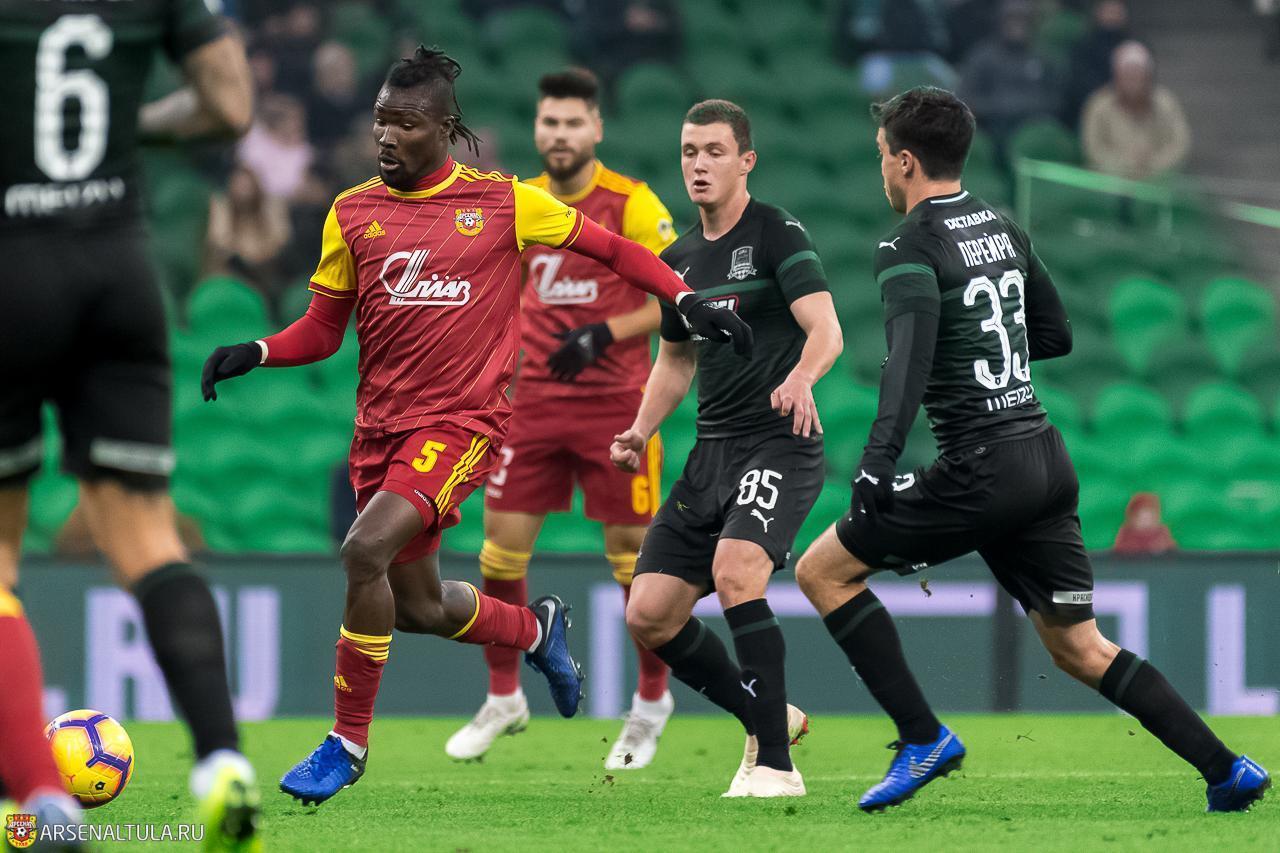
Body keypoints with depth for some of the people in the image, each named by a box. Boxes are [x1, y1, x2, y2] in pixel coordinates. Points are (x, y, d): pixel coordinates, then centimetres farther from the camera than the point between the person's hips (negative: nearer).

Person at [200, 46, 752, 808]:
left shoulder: (503, 202, -1)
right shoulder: (353, 213, 6)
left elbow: (609, 248, 7)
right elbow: (323, 330, 11)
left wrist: (688, 302, -3)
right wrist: (255, 354, -6)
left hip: (463, 421, -5)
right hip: (381, 424, 5)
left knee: (366, 549, -25)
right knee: (417, 606, 11)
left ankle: (349, 741, -12)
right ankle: (537, 630, 45)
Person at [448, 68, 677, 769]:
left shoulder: (631, 204, -8)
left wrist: (603, 334, -19)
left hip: (615, 403, -4)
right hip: (533, 398, 4)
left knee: (632, 552, 0)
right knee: (501, 544, -1)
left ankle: (652, 700, 19)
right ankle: (503, 698, 15)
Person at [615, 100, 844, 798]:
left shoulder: (777, 234, -7)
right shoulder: (677, 259, 14)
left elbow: (826, 329, -17)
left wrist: (801, 377, -39)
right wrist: (640, 432, 11)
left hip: (778, 443, -8)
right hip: (712, 450, 8)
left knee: (735, 572, -30)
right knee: (648, 615, 0)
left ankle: (775, 764, -24)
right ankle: (769, 719, 20)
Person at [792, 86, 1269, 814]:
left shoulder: (911, 247, -9)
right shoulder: (1003, 229, 14)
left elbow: (912, 355, -26)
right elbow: (1057, 335, 24)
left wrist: (879, 460, -34)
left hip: (983, 472, -8)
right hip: (1047, 460, 8)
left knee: (823, 569, 3)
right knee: (1080, 648, 14)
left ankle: (924, 739, -3)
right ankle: (1228, 771, 6)